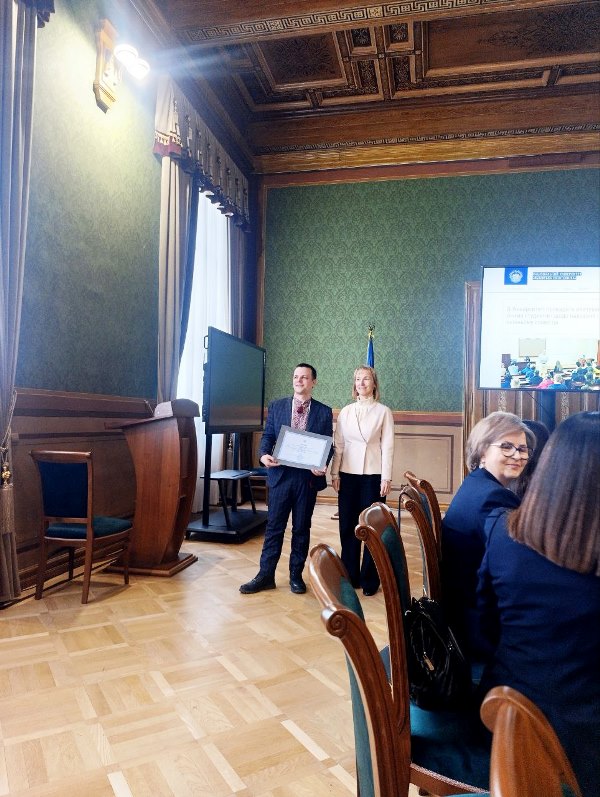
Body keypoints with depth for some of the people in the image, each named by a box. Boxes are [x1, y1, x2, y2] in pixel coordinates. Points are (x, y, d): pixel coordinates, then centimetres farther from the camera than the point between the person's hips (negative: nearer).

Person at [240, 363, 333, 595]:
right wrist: (264, 454, -15)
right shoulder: (276, 406, 7)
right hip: (280, 474, 1)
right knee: (274, 526, 6)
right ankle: (266, 575, 16)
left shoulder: (324, 412, 3)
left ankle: (296, 575, 24)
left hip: (308, 477, 0)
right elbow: (268, 435, 5)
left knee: (301, 528, 10)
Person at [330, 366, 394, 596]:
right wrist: (335, 473, 3)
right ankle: (349, 575, 20)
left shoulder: (383, 411, 0)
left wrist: (386, 478, -7)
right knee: (347, 526, 6)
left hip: (373, 475, -3)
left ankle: (370, 579, 14)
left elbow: (387, 446, -3)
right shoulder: (345, 411, 7)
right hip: (348, 474, 3)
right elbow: (338, 444, 8)